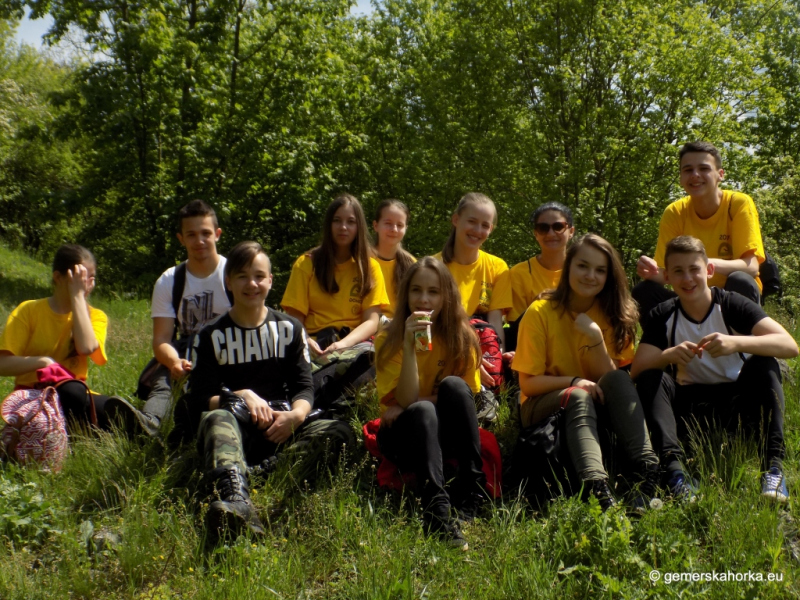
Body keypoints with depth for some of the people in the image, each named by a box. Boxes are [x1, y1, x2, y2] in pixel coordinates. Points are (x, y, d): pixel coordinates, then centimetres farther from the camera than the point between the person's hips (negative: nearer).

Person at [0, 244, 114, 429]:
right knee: (73, 391, -36)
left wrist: (78, 295, -12)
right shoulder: (28, 311, 2)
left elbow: (86, 347, -18)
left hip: (74, 397, 2)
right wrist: (42, 362, -23)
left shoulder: (95, 316, 7)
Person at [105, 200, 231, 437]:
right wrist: (175, 363, -29)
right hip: (186, 353, 2)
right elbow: (161, 339, -4)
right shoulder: (168, 282, 4)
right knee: (162, 379, -33)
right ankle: (147, 422, -63)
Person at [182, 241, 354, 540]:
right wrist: (242, 397, -17)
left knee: (338, 432, -26)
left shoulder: (289, 328, 14)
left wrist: (296, 414, -18)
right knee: (217, 419, -37)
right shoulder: (210, 336, 9)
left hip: (279, 430, 2)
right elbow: (198, 399, 0)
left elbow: (304, 386, 5)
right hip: (234, 429, -2)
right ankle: (236, 501, -64)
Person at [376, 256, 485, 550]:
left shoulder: (462, 337, -3)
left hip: (448, 434, 1)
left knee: (453, 385, -28)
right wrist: (409, 345, -28)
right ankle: (437, 511, -47)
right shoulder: (389, 339, -7)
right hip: (405, 433, -1)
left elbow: (467, 398, -4)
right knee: (422, 411, -34)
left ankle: (472, 491, -27)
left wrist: (411, 404, -14)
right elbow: (406, 400, -17)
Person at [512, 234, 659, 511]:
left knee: (617, 379, -27)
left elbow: (611, 376, -9)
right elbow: (527, 384, -12)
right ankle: (597, 489, -52)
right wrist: (574, 382, -27)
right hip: (544, 404, -3)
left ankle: (648, 474, -38)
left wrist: (596, 337, -24)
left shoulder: (610, 313, -2)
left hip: (595, 404, 3)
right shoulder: (540, 312, -12)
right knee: (578, 397, -34)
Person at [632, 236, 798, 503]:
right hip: (691, 408, 1)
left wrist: (736, 343, -41)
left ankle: (774, 465, -34)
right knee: (650, 378, -23)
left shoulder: (732, 305, -10)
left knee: (765, 364, -26)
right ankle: (673, 467, -39)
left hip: (737, 404, -1)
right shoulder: (663, 316, -4)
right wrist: (670, 355, -36)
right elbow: (637, 369, -14)